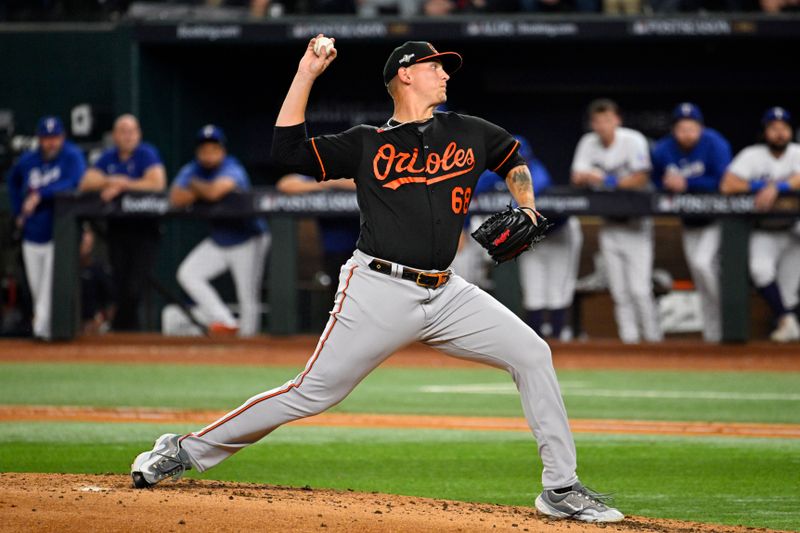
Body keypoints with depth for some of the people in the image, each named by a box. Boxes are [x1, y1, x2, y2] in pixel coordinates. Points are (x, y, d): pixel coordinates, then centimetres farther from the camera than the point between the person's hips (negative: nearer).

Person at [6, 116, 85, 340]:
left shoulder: (72, 156, -7)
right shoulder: (28, 161, 6)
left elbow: (74, 183, -24)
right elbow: (13, 180, 27)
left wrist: (40, 195, -33)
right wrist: (18, 211, 16)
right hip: (32, 236, 5)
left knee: (51, 284, -16)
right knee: (36, 286, 9)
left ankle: (43, 327, -19)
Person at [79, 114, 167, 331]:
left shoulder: (147, 154, -3)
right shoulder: (108, 158, 11)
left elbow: (157, 183, -17)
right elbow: (87, 183, 4)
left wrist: (122, 186, -13)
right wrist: (112, 180, -12)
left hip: (144, 229, -4)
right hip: (117, 229, 4)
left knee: (134, 290, -12)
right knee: (120, 287, 0)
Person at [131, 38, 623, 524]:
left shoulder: (470, 134, 14)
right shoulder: (366, 144, 5)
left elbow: (516, 160, 32)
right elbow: (288, 149, -1)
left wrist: (525, 211, 13)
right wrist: (306, 74, -2)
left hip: (446, 295, 4)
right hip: (379, 293, -4)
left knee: (532, 354, -9)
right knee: (311, 394, -6)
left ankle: (561, 489, -3)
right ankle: (185, 452, 7)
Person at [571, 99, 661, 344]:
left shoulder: (633, 140, -12)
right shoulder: (588, 143, 2)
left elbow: (640, 179, -18)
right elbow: (577, 178, -1)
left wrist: (608, 181, -21)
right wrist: (590, 178, -23)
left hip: (636, 222, -5)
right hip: (609, 224, 5)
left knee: (639, 289, -13)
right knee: (619, 290, 2)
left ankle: (653, 337, -5)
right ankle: (628, 339, 6)